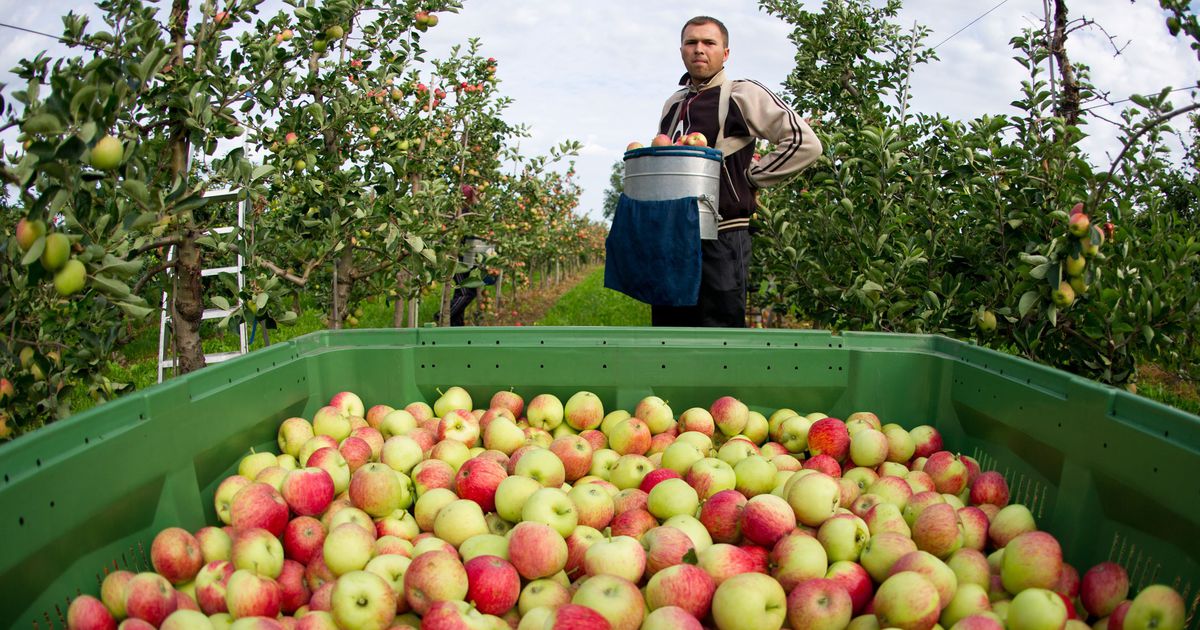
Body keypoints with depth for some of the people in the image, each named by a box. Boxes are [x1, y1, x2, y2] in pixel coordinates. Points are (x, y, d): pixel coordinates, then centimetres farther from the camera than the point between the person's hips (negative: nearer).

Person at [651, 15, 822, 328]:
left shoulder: (742, 94, -3)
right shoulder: (673, 104, 18)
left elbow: (805, 144, -9)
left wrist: (750, 178, -7)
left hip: (721, 237, -7)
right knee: (667, 324, 10)